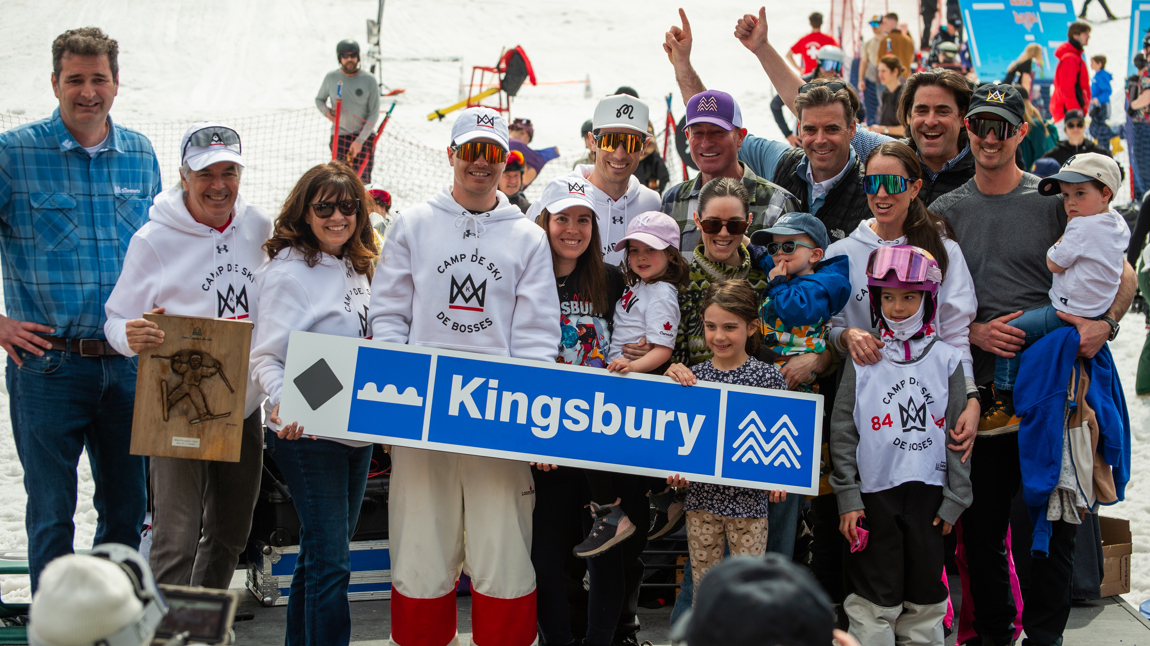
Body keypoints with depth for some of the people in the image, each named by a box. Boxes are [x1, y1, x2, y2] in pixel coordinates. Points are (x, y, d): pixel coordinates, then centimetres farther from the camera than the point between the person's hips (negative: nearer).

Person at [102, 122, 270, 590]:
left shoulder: (259, 227, 4)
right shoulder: (153, 240, -8)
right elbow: (118, 321, -6)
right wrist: (132, 336, -29)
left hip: (244, 406, 5)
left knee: (229, 535, 17)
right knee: (176, 539, -9)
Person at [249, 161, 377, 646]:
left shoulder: (359, 268, 11)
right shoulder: (288, 270, -11)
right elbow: (264, 356, -15)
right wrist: (283, 402, -32)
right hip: (307, 432, -7)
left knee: (321, 553, 16)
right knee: (330, 560, -7)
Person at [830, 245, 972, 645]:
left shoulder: (946, 360, 4)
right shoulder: (863, 360, 1)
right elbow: (843, 432, 0)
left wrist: (955, 499, 1)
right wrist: (847, 497, -5)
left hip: (928, 492, 2)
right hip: (874, 494, -1)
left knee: (926, 595, 10)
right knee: (875, 597, 2)